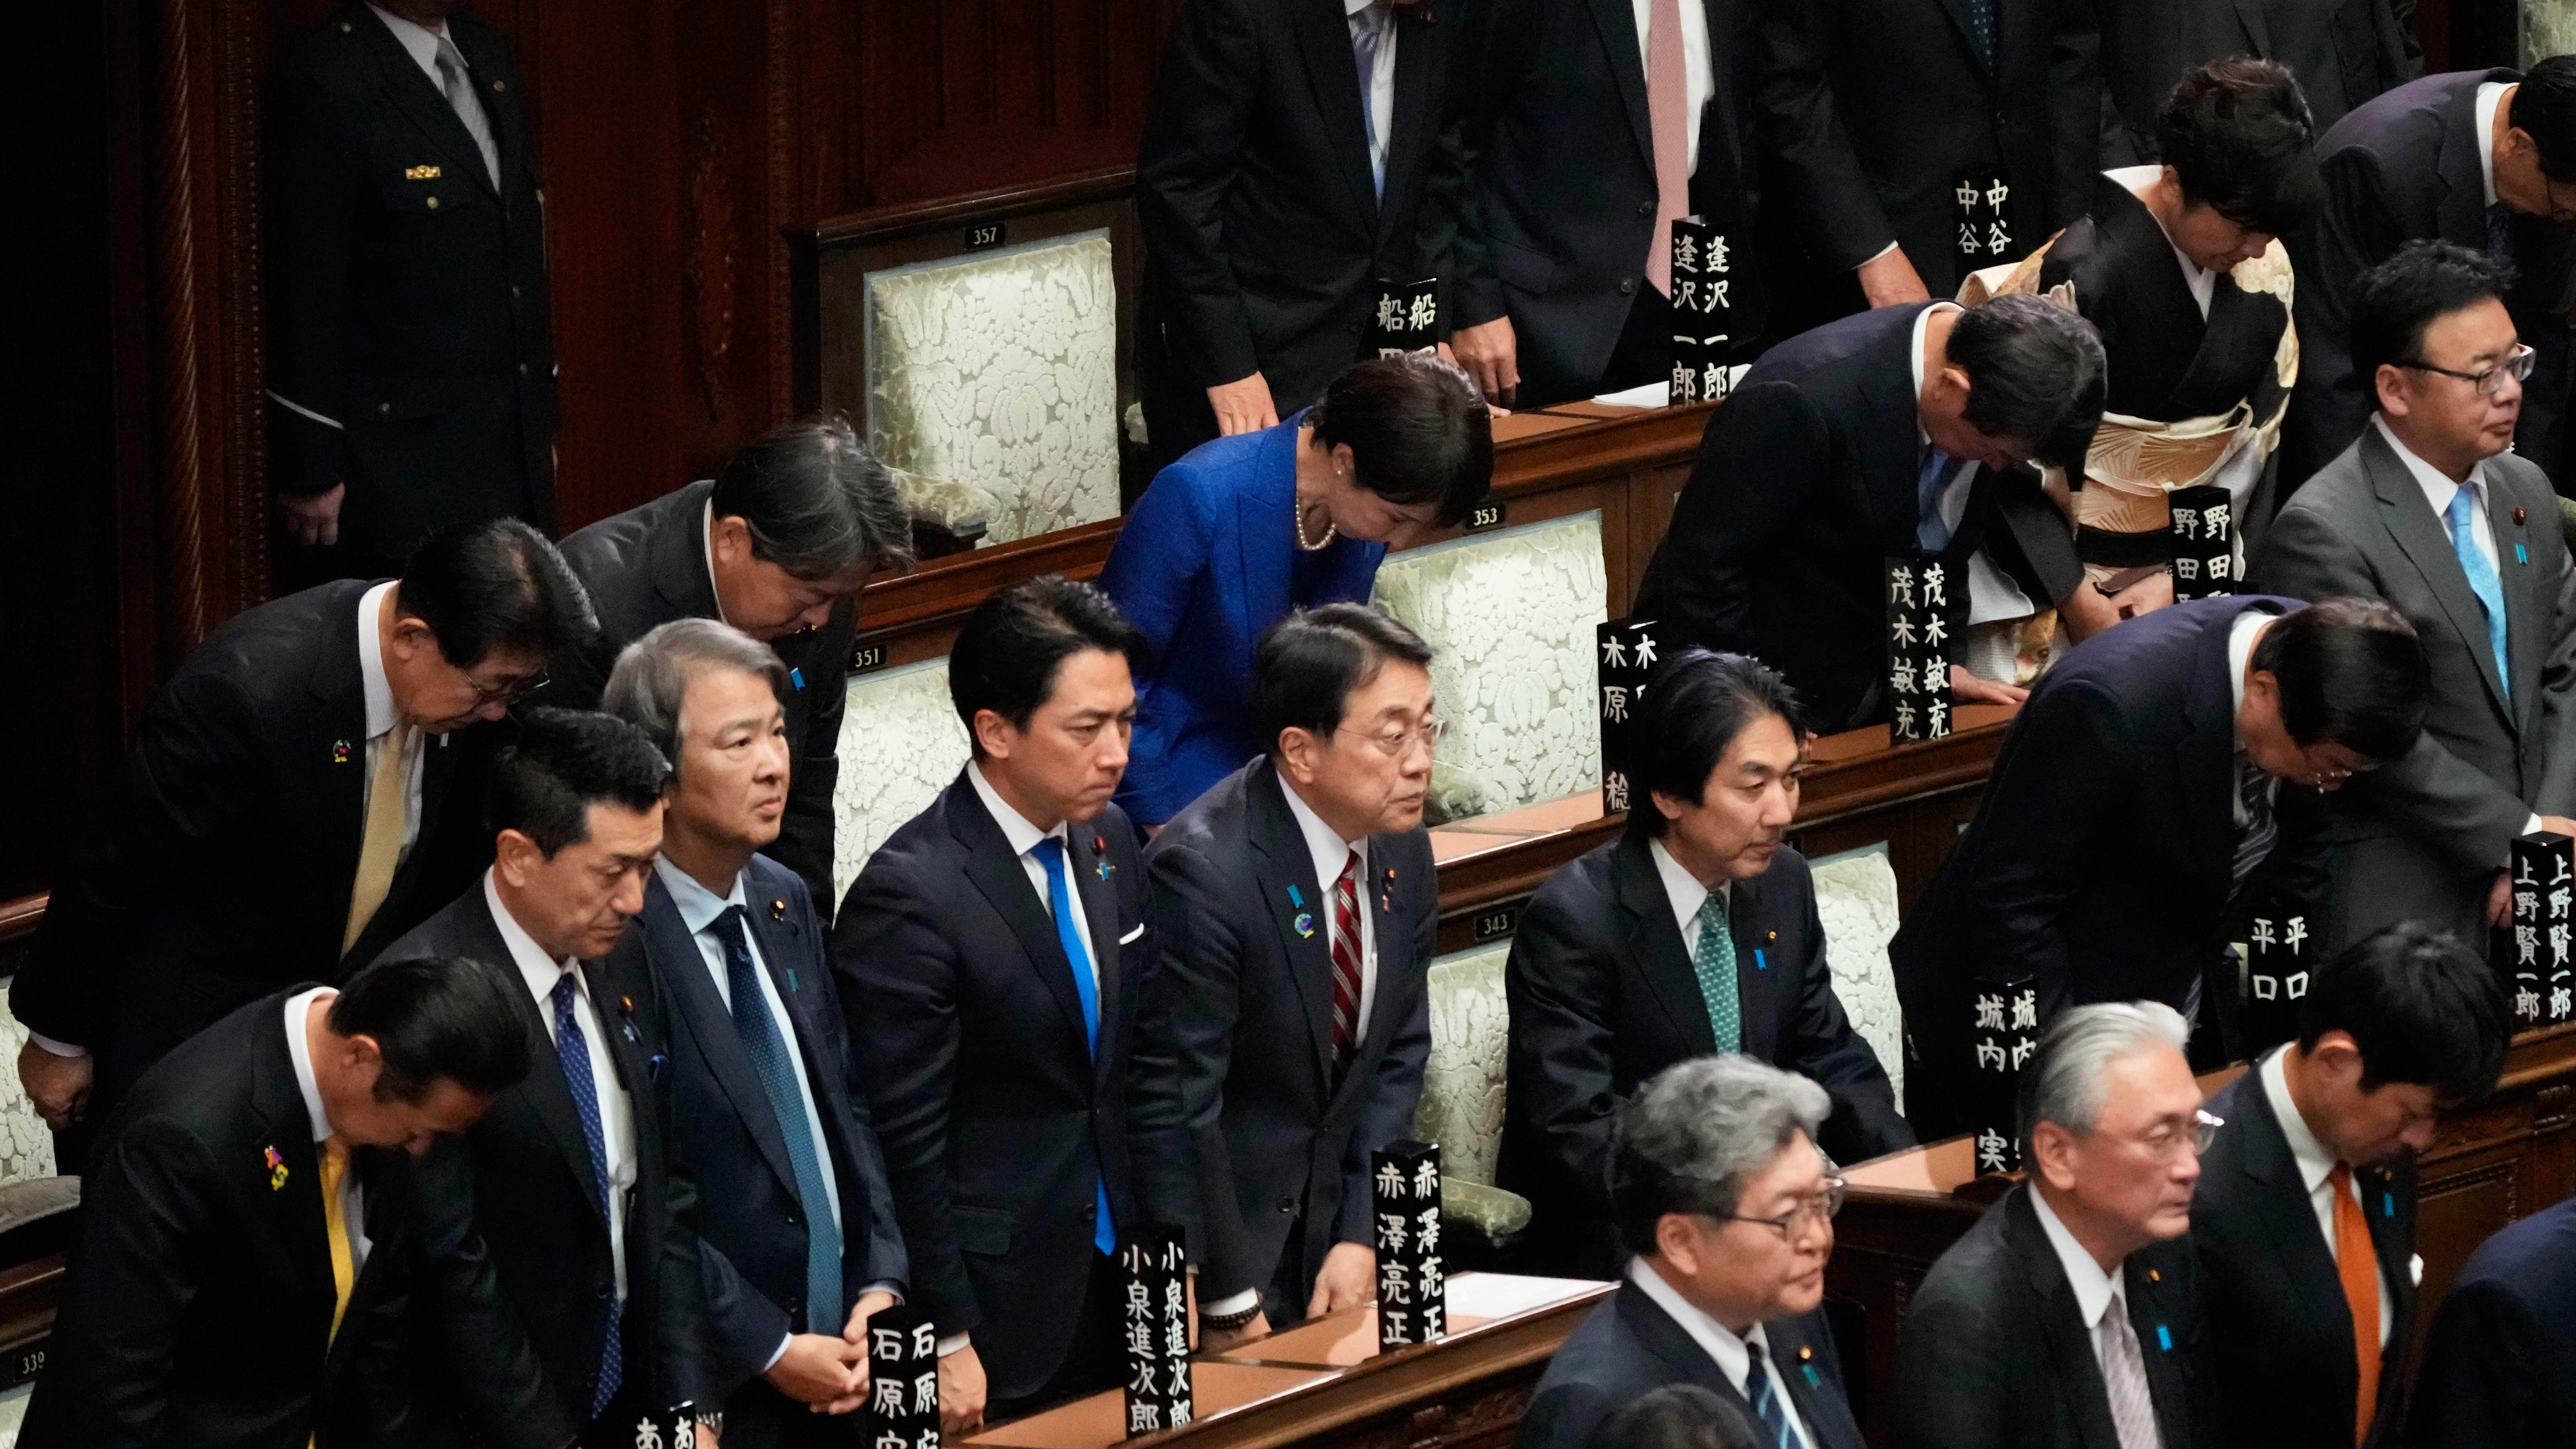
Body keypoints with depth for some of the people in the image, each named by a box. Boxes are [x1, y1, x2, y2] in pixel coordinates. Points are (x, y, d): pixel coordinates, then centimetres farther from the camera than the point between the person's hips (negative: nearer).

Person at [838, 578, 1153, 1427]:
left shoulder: (1108, 842, 4)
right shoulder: (911, 897, -20)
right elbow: (905, 1147, -17)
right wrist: (949, 1342, -15)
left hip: (1112, 1277, 7)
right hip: (1000, 1306, -7)